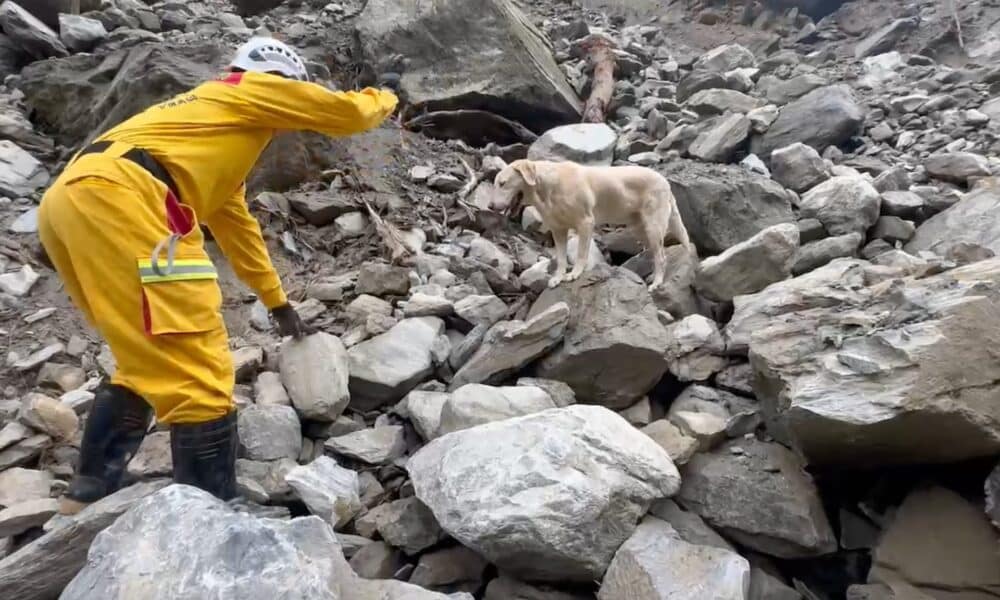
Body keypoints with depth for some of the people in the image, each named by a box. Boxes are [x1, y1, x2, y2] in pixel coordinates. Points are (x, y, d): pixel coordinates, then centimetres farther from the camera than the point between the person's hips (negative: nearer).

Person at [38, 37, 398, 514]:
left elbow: (235, 225, 43)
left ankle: (89, 494, 24)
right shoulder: (252, 90, 15)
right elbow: (346, 113, 15)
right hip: (117, 197, -10)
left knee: (148, 363, 21)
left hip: (70, 201, 10)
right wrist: (383, 99, 39)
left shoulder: (217, 124, 38)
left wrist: (276, 301, 48)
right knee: (198, 374, -8)